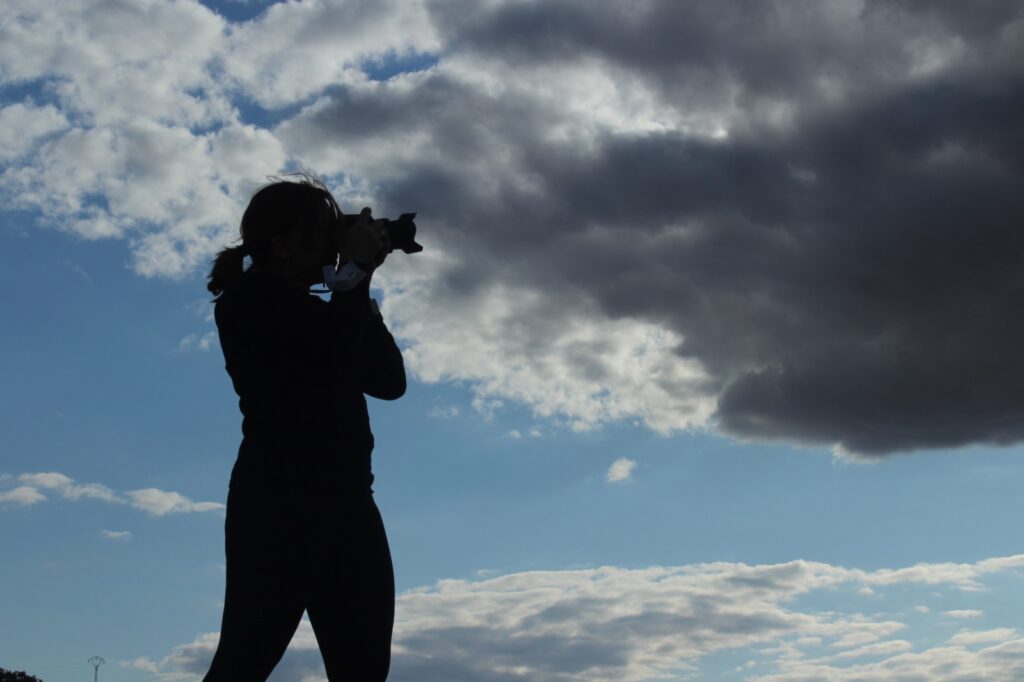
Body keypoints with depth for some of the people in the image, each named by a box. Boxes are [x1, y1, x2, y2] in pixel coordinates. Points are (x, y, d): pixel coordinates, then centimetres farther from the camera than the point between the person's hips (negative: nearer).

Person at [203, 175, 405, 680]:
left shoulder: (312, 312, 23)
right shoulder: (249, 297, -2)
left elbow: (389, 380, 16)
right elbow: (336, 345, -18)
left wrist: (359, 288, 11)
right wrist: (355, 269, -2)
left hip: (346, 500, 8)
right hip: (280, 498, -8)